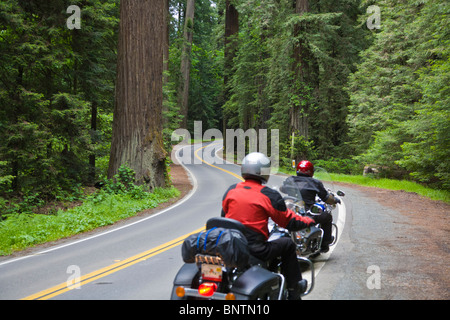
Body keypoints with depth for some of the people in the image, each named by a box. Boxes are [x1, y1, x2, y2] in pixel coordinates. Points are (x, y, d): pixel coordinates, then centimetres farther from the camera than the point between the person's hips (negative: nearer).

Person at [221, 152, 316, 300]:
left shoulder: (231, 190, 6)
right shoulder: (270, 195, -8)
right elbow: (289, 222, 0)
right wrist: (309, 221, 18)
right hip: (255, 250, -5)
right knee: (288, 244, 16)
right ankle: (294, 289, 23)